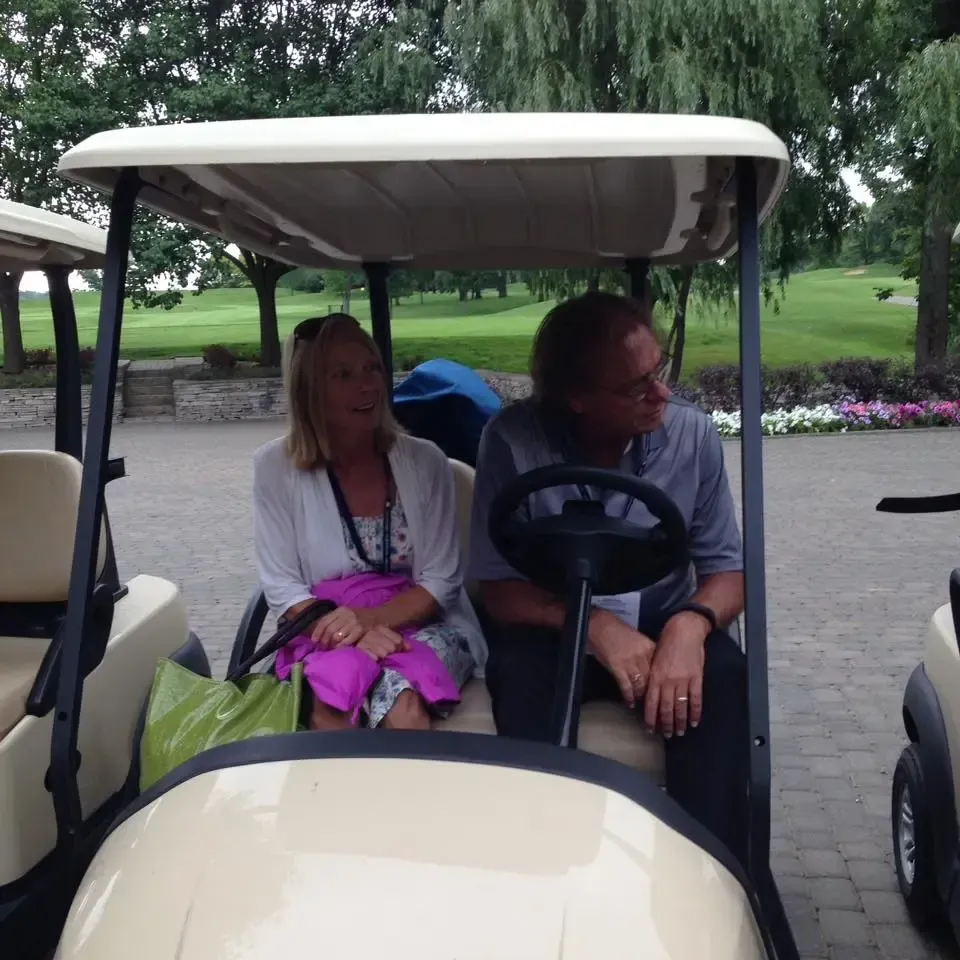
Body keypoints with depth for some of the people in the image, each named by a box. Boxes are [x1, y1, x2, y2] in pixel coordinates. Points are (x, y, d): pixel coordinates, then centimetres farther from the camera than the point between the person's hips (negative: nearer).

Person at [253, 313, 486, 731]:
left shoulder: (424, 461, -2)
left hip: (425, 627, 1)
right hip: (329, 635, 0)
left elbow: (442, 582, -3)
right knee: (330, 710, -34)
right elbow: (282, 588, -5)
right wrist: (351, 632, -24)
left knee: (399, 706, -33)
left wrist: (372, 617, -22)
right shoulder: (276, 466, -4)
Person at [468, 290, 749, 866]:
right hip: (555, 632, -1)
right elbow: (498, 589, -12)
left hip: (664, 626, 2)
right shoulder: (513, 440, -17)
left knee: (722, 675, -29)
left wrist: (692, 623, -28)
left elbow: (727, 569, -4)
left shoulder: (693, 433, -11)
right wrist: (593, 625, -31)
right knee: (517, 670, -34)